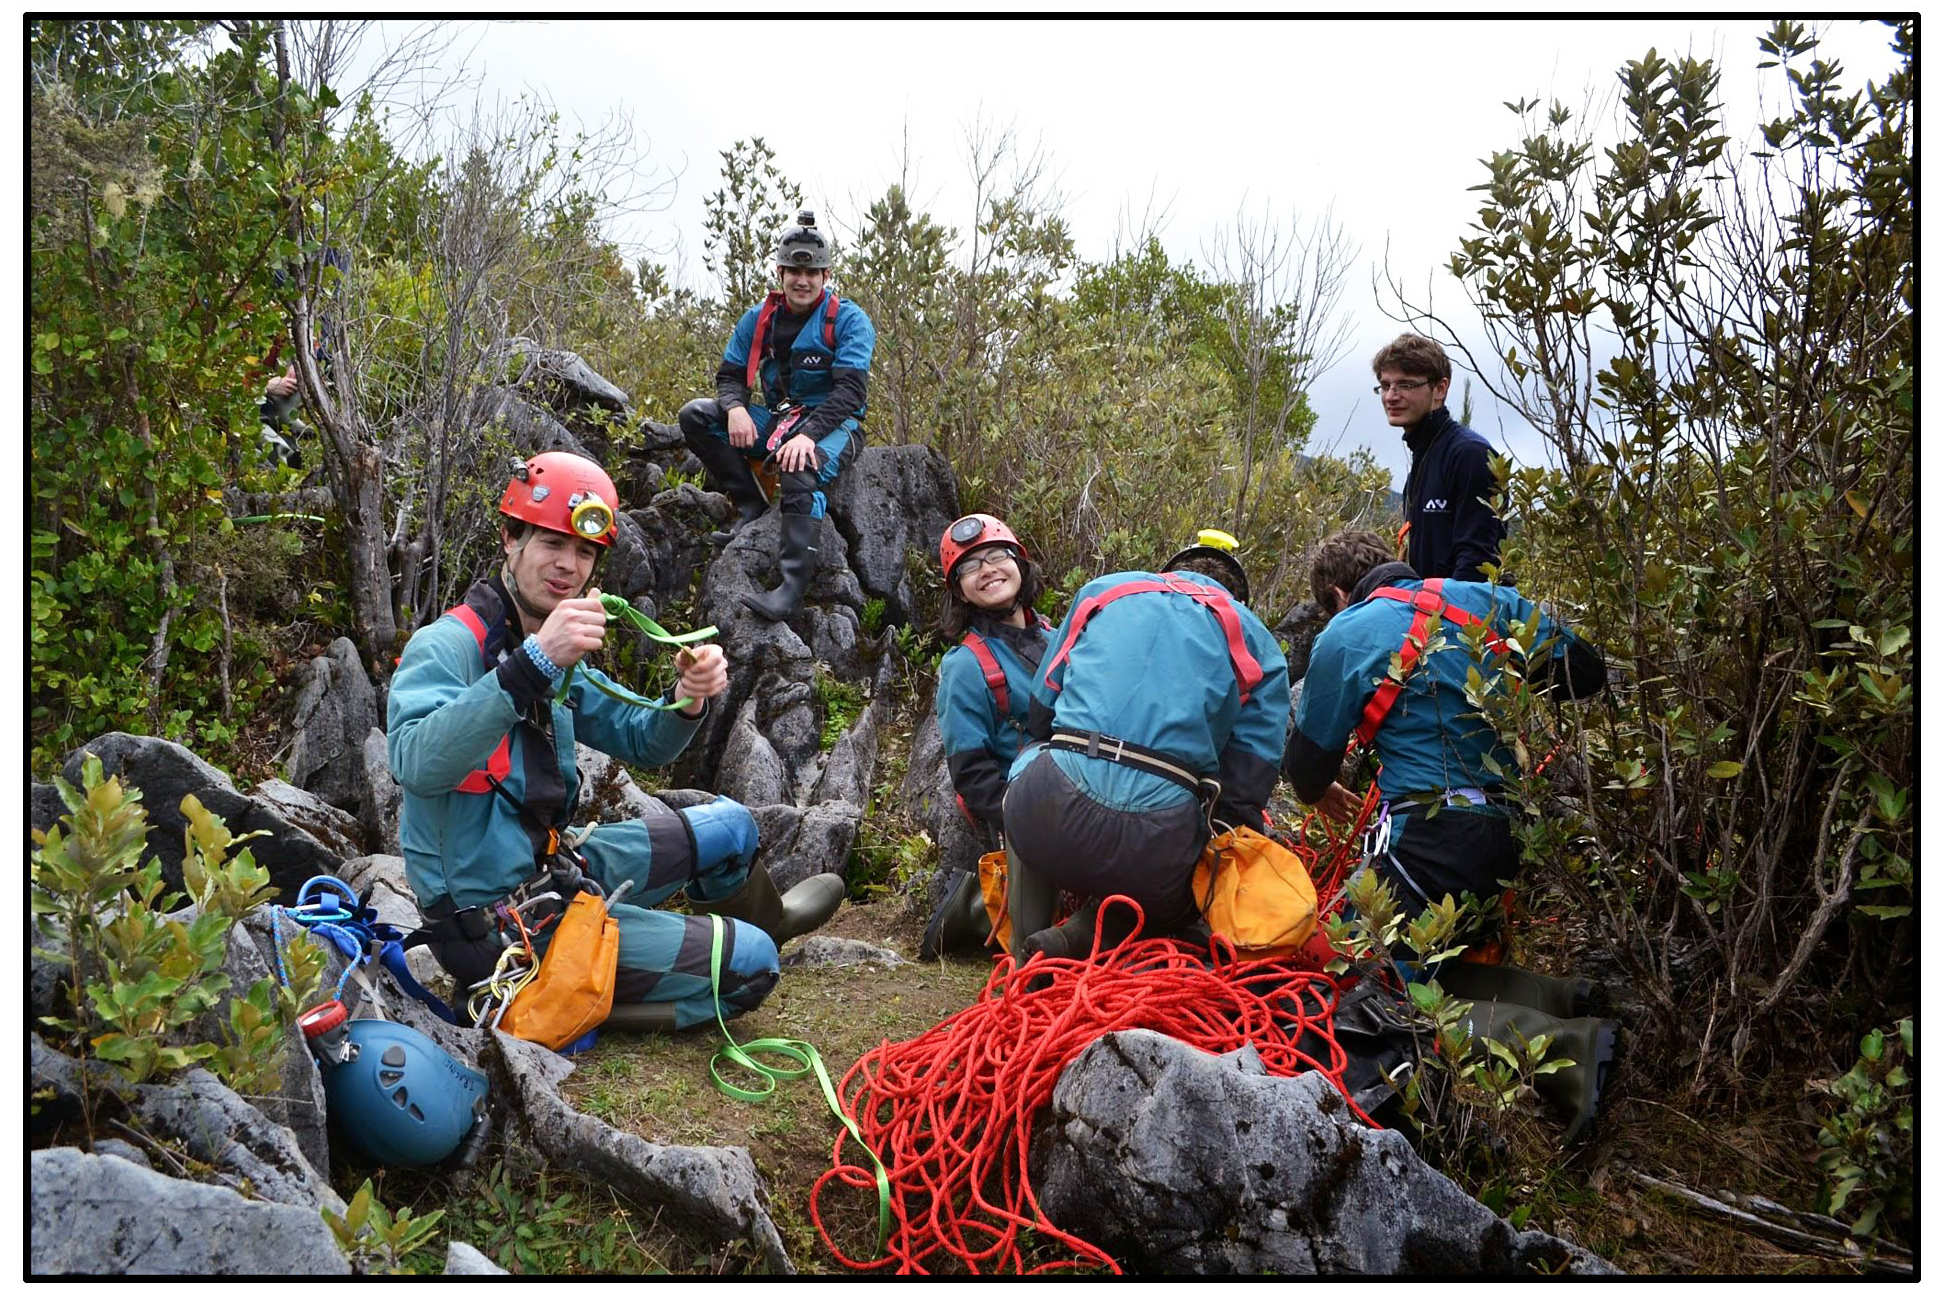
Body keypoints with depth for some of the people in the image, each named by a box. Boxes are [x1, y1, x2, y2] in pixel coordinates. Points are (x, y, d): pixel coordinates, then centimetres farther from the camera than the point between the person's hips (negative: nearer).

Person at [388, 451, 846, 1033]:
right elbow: (417, 765, -39)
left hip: (551, 869, 9)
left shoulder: (557, 653, 8)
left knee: (730, 825, 19)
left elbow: (640, 741, 10)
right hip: (497, 920, -9)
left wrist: (687, 700, -12)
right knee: (750, 966, -10)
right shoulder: (446, 645, -20)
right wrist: (532, 664, -45)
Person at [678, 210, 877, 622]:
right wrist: (735, 408, -18)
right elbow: (730, 375, 9)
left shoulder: (849, 320, -7)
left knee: (801, 475, -40)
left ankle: (792, 590, -46)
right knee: (694, 415, -12)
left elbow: (851, 389, -17)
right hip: (774, 420, 6)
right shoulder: (758, 319, 9)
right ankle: (751, 506, -13)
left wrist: (808, 434, -33)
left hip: (833, 424, -6)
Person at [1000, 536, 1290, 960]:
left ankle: (1025, 961, 24)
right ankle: (1076, 939, 2)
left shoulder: (1103, 590, 25)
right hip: (1159, 838, -1)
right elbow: (1247, 788, 11)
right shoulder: (1257, 643, 21)